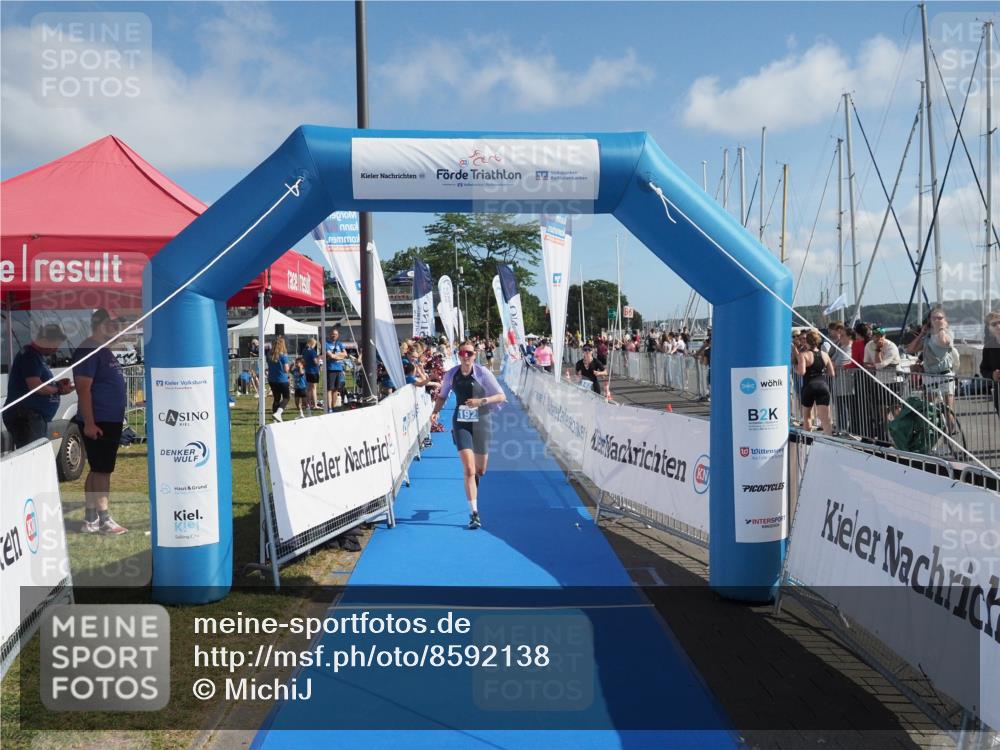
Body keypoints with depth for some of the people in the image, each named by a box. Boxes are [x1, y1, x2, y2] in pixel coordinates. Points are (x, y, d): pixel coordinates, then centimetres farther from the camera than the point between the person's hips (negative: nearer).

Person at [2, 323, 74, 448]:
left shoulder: (38, 356, 18)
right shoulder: (30, 356, -13)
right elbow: (35, 387, -22)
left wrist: (56, 385, 9)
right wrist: (58, 390, -9)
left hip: (35, 418, 11)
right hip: (25, 418, -11)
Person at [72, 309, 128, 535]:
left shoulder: (104, 350, 17)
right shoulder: (88, 350, -13)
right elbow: (83, 388, -19)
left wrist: (117, 419, 22)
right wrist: (89, 423, -23)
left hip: (110, 421, 10)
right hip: (98, 423, -10)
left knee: (98, 470, 12)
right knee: (102, 470, -6)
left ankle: (90, 520, 19)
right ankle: (104, 520, -1)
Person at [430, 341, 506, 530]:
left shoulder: (482, 372, -9)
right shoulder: (451, 374, -2)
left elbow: (501, 396, -10)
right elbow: (442, 396, 14)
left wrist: (481, 401, -23)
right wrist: (435, 411, -2)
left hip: (480, 423, 0)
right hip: (461, 423, 0)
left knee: (480, 470, 11)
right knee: (468, 469, -13)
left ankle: (473, 485, 50)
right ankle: (474, 512, -8)